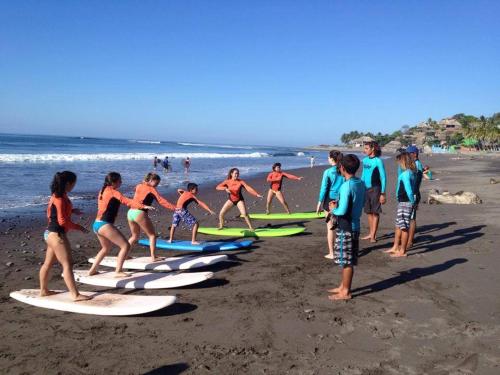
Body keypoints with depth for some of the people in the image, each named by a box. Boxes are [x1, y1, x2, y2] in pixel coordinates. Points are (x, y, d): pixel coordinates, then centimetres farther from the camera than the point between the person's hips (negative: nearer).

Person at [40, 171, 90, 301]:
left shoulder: (57, 196, 10)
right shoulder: (60, 199, -20)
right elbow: (62, 221, -22)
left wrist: (72, 210, 11)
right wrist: (79, 227, -14)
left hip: (51, 233, 10)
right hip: (57, 234, -10)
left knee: (48, 263, 19)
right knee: (67, 264, -9)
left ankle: (44, 290, 31)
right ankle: (75, 295, -8)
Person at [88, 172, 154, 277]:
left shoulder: (103, 191, 13)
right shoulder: (113, 192, -11)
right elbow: (126, 201, -25)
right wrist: (143, 206, -35)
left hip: (96, 225, 9)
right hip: (105, 225, -9)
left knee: (106, 248, 29)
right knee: (126, 246, -6)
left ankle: (92, 270, 33)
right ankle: (118, 271, -6)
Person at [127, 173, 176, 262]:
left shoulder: (139, 186, 15)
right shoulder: (151, 189, -2)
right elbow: (161, 200, -9)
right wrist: (174, 207, -14)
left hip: (130, 212, 7)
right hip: (139, 213, -7)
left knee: (135, 236, 24)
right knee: (152, 235, 5)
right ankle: (153, 257, 1)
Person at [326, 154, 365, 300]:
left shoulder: (346, 186, -21)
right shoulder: (361, 184, 6)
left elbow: (342, 211, -24)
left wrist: (333, 209, -4)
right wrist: (338, 204, 12)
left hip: (345, 228, -9)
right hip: (355, 225, 9)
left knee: (346, 261, 1)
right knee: (347, 260, 18)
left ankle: (345, 292, 12)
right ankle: (343, 286, 29)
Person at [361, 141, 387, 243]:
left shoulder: (378, 161, -11)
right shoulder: (365, 160, 7)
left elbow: (383, 178, -9)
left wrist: (383, 193, -12)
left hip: (375, 189, -6)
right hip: (366, 188, 6)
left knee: (375, 212, 0)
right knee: (369, 212, 11)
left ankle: (373, 235, 4)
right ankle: (371, 233, 22)